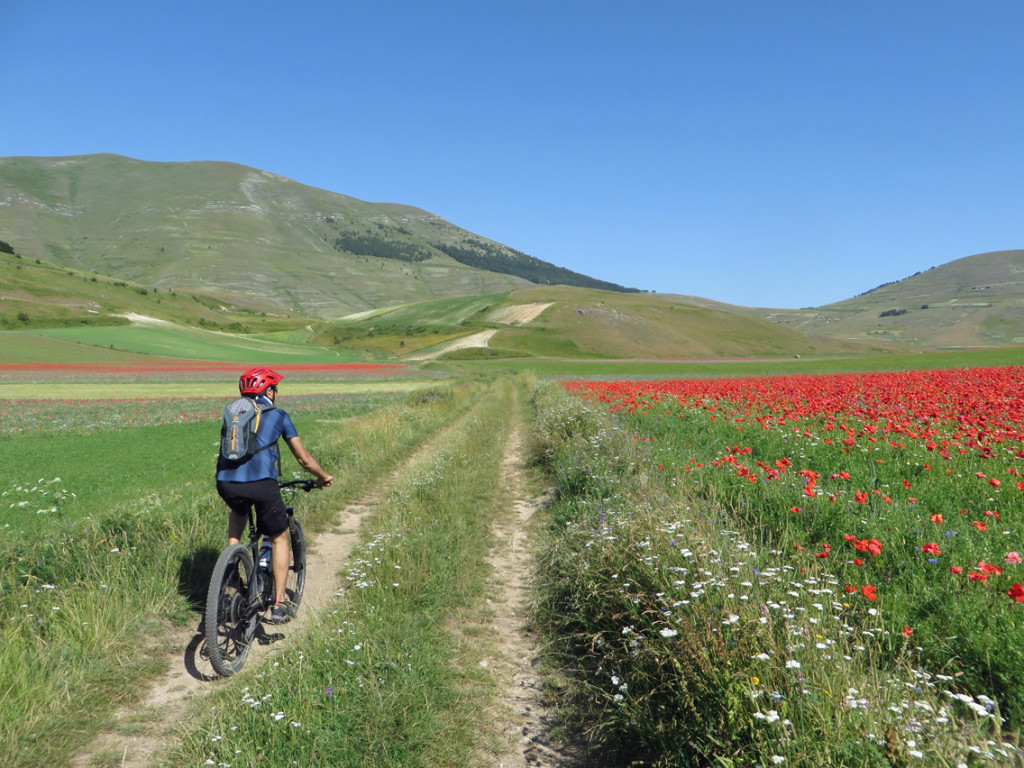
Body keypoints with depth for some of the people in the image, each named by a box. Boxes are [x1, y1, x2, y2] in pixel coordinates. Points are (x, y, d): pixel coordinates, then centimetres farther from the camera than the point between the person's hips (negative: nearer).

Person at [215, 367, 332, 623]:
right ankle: (279, 604, 18)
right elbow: (304, 459, 18)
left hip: (226, 483, 4)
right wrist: (323, 477, 36)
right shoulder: (278, 415, 16)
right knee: (279, 538, 19)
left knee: (237, 511, 38)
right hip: (261, 483, -4)